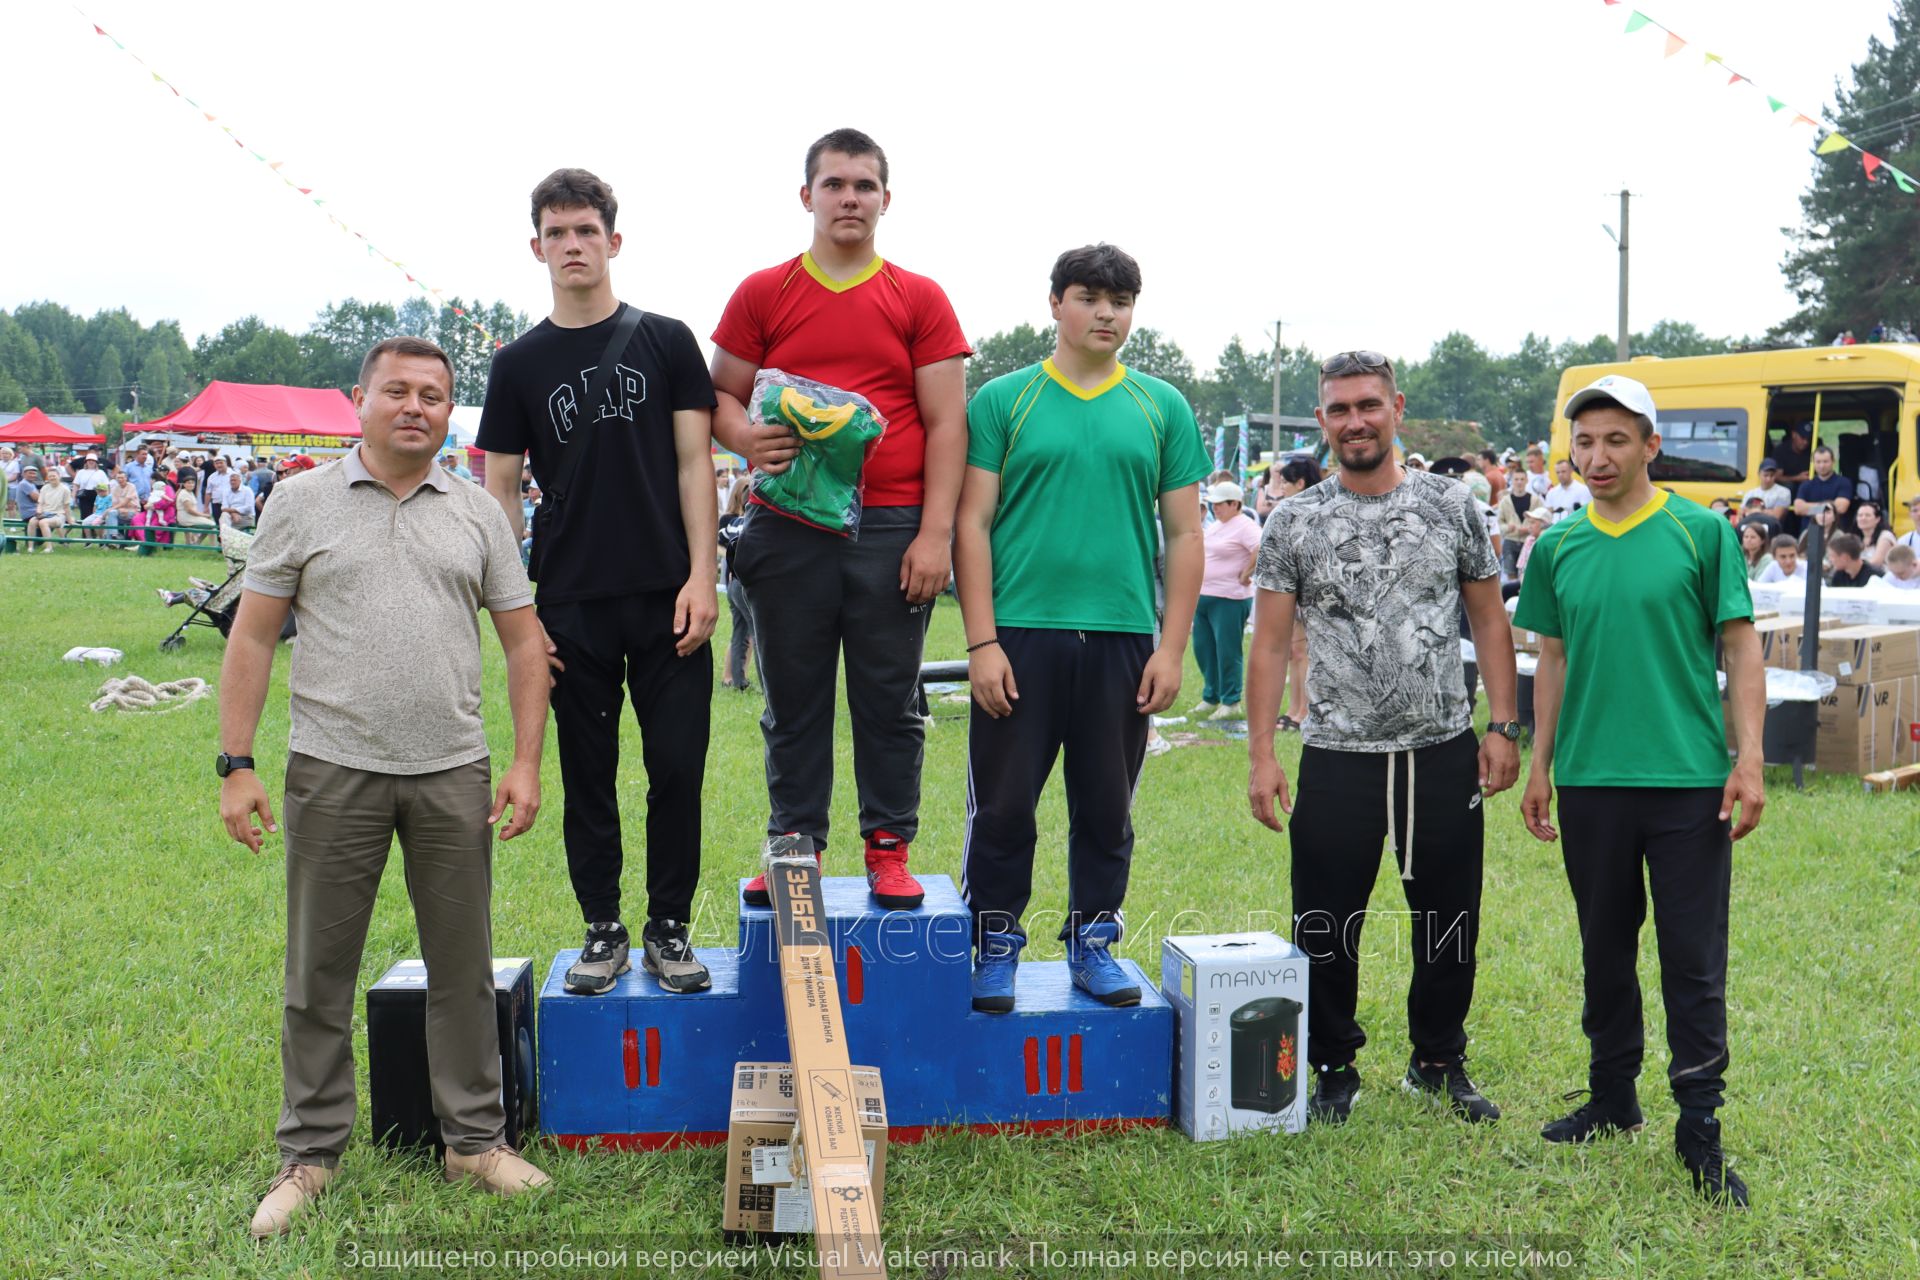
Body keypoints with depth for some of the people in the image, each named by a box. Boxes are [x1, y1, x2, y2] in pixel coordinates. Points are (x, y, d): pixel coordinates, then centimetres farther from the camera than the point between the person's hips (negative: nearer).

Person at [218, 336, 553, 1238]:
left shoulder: (478, 514, 7)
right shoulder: (303, 503, 2)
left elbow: (523, 642, 7)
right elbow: (253, 638, 2)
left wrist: (527, 761, -1)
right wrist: (235, 765, -6)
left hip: (453, 773, 2)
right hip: (333, 770, -1)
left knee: (463, 966, 10)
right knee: (319, 969, 7)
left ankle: (474, 1137, 23)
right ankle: (310, 1153, 21)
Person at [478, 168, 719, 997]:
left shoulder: (666, 343, 5)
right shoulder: (519, 363, 8)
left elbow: (694, 463, 2)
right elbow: (501, 487, 8)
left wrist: (700, 577, -8)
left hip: (666, 601, -1)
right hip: (571, 608, 1)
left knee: (677, 768, 1)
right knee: (588, 775, 8)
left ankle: (668, 930, 16)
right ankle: (603, 932, 21)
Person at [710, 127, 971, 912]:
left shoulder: (920, 299, 7)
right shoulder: (761, 294, 9)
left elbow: (946, 424, 3)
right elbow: (720, 397, 12)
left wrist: (935, 533, -6)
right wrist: (747, 437, -12)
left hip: (893, 530, -1)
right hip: (788, 528, 1)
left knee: (890, 700, 5)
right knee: (794, 701, 7)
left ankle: (889, 849, 15)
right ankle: (794, 847, 18)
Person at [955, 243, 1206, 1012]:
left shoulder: (1163, 408, 9)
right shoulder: (1003, 400, 3)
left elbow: (1184, 534, 8)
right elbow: (971, 525, -1)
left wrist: (1172, 648, 1)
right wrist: (981, 642, -8)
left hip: (1123, 639, 2)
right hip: (1020, 634, -2)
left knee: (1106, 809, 11)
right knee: (1003, 807, 4)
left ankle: (1093, 943, 26)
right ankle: (995, 948, 19)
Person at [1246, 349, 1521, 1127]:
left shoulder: (1451, 506, 3)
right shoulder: (1294, 522, 0)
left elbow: (1489, 621, 7)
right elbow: (1271, 642, -1)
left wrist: (1502, 727, -1)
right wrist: (1261, 755, -7)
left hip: (1444, 752, 1)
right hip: (1338, 757, -1)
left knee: (1449, 923, 12)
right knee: (1327, 926, 6)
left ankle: (1439, 1063, 32)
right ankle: (1335, 1069, 25)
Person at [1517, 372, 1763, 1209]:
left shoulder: (1701, 533, -3)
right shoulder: (1559, 546, 6)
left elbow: (1742, 649, -2)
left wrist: (1748, 761, -9)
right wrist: (1540, 767, 11)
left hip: (1688, 780, -3)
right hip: (1590, 784, 3)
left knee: (1694, 963, 2)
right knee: (1605, 953, 15)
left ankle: (1700, 1131, 12)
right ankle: (1613, 1100, 30)